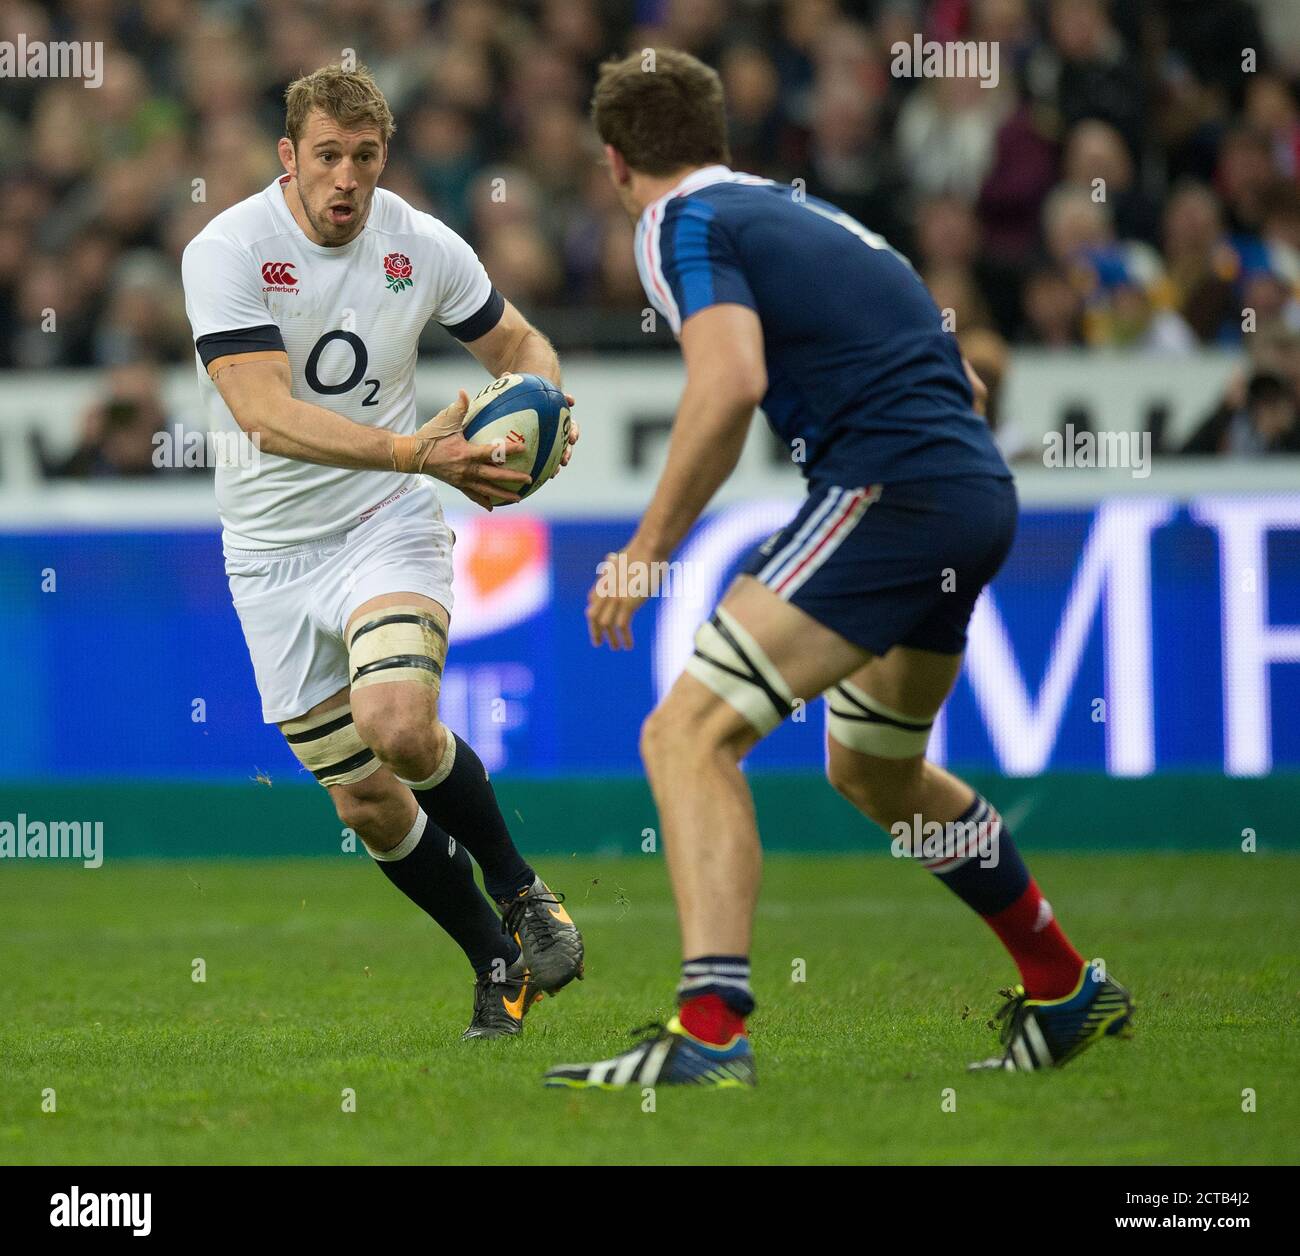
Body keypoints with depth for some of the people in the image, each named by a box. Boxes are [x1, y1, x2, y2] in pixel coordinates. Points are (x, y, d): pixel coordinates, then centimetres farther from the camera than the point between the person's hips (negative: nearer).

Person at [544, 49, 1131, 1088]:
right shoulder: (804, 213, 25)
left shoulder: (685, 224, -2)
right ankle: (1068, 991, 41)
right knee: (874, 770, 29)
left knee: (689, 734, -13)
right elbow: (958, 376, 29)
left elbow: (731, 382, -20)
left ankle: (711, 1037, -28)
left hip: (889, 488, -9)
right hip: (980, 493, 9)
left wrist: (647, 548, -13)